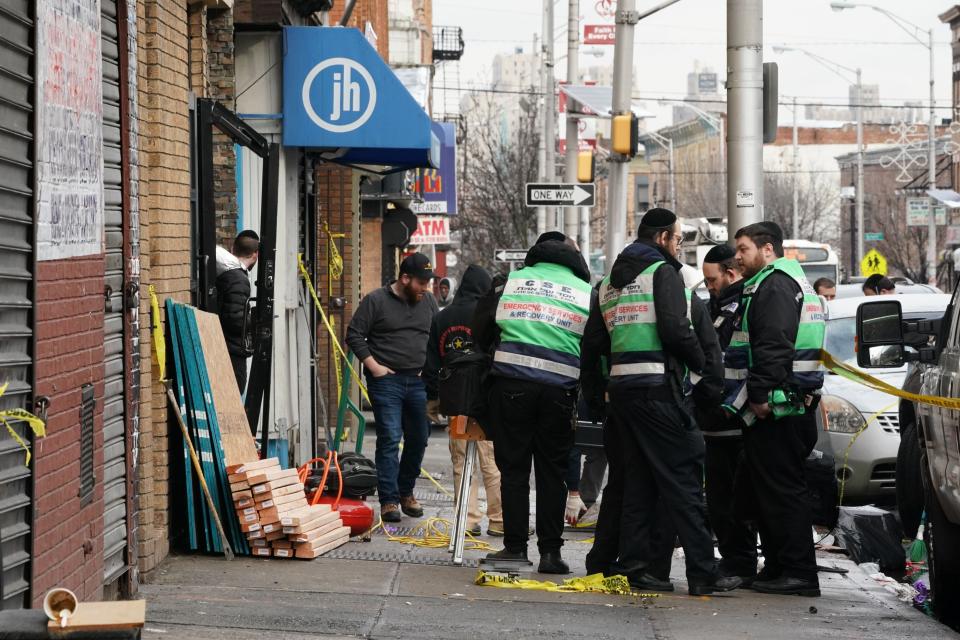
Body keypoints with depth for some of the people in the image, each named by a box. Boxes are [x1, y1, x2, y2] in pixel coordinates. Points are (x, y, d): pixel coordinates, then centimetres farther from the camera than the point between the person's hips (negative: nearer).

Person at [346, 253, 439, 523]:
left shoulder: (428, 301, 11)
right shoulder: (376, 301, -4)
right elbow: (354, 335, -3)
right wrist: (373, 365, -9)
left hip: (419, 380, 5)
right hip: (386, 380, -5)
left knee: (418, 439, 8)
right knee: (389, 439, -9)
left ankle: (406, 492, 25)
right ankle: (389, 500, -6)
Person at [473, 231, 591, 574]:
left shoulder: (511, 281, 9)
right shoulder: (586, 292, 11)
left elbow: (481, 332, 10)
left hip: (511, 383, 0)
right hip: (559, 389, 0)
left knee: (513, 468, 6)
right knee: (552, 471, 7)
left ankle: (515, 545, 6)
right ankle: (550, 551, 6)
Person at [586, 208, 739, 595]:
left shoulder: (610, 281, 19)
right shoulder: (662, 272, -6)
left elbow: (594, 341, 16)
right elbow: (676, 330, -16)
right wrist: (699, 361, -2)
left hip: (620, 387, 8)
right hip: (657, 388, -8)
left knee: (639, 478, 13)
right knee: (682, 477, -7)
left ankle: (633, 566, 11)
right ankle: (702, 573, -10)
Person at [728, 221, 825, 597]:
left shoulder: (775, 285, -11)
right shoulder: (792, 282, 24)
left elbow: (773, 347, -23)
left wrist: (761, 394, -23)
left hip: (776, 411, -11)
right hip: (792, 408, 11)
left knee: (782, 491, -10)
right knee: (770, 491, 14)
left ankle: (799, 573, -9)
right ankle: (778, 567, 19)